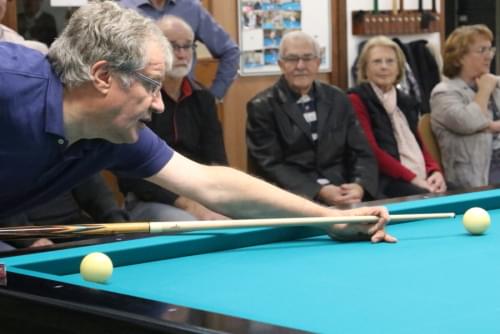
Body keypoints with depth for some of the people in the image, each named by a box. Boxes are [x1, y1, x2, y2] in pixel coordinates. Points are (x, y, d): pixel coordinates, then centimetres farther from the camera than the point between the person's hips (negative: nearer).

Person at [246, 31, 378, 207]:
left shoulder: (338, 99, 12)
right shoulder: (262, 107, 0)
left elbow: (362, 153, 9)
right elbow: (270, 165, -8)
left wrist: (360, 186, -13)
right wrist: (319, 192, -19)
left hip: (344, 193, 3)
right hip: (294, 198, -3)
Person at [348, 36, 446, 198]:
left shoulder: (407, 102, 23)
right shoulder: (357, 99, 1)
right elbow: (371, 151, -9)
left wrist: (435, 171, 0)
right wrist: (413, 178, -15)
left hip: (423, 181, 7)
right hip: (385, 182, -7)